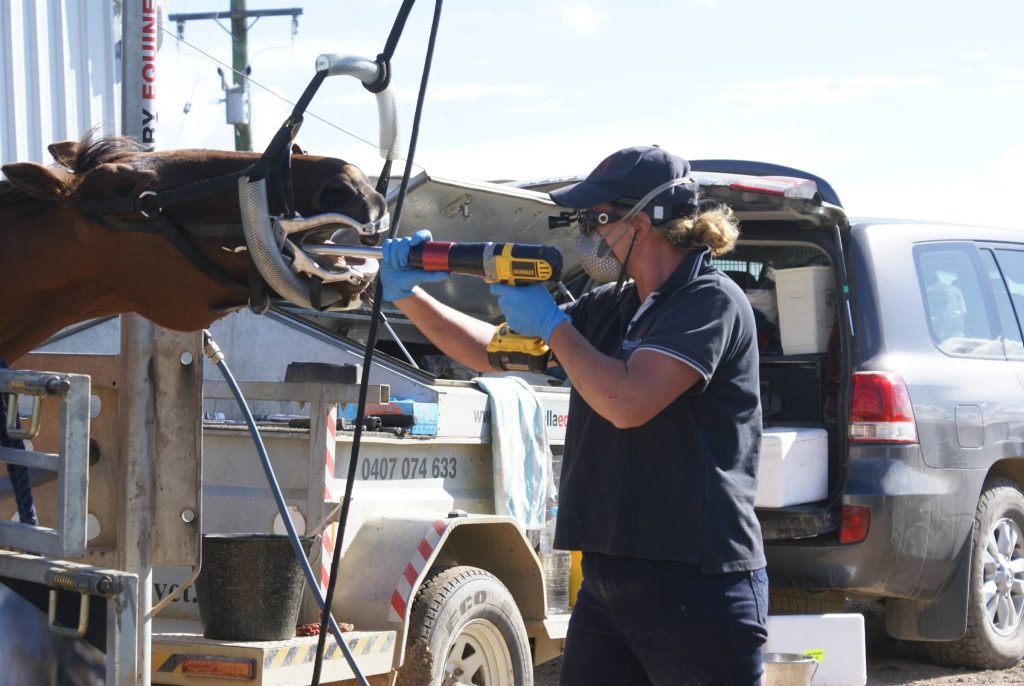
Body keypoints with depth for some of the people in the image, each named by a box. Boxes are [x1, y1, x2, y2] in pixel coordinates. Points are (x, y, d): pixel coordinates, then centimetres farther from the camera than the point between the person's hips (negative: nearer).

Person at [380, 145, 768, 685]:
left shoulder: (710, 302, -10)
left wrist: (551, 323, -9)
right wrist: (410, 298, 12)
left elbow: (627, 402, -22)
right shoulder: (611, 306, 15)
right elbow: (495, 352, 23)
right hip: (608, 580, 8)